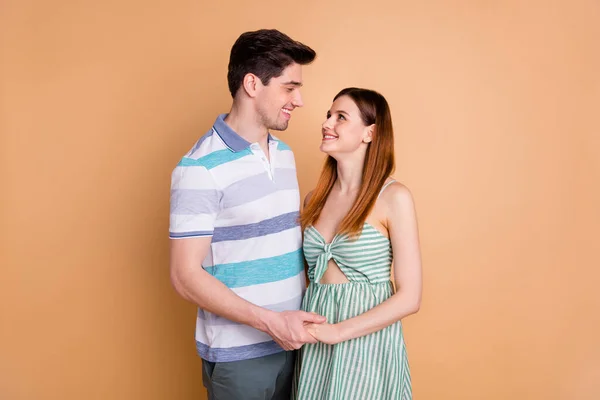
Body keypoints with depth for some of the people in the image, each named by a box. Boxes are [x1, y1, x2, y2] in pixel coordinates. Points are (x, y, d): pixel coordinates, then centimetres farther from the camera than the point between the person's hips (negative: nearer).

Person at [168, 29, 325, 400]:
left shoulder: (285, 155, 6)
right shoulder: (201, 168, -16)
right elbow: (186, 276, -17)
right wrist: (270, 321, -22)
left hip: (290, 339, 6)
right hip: (238, 352, -6)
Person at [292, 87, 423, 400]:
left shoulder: (394, 197, -11)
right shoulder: (315, 198, 5)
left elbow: (409, 298, -13)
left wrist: (337, 331, -18)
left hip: (367, 343, -4)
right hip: (315, 345, 5)